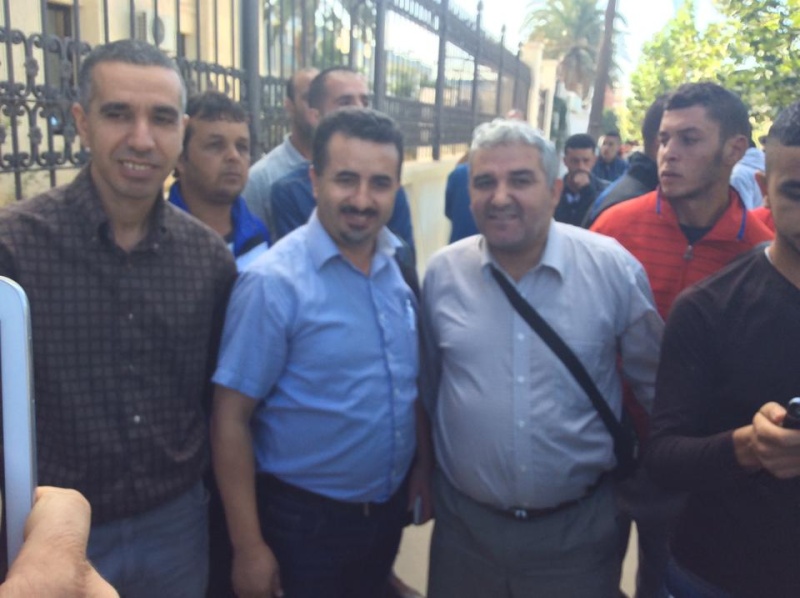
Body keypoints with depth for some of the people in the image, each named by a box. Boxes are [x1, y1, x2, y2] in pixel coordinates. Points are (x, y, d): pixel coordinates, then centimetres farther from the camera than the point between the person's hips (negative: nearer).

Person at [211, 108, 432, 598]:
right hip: (304, 518, -5)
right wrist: (249, 548, -16)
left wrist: (424, 465, 9)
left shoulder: (401, 266, -3)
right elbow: (231, 418, -18)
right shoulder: (274, 282, -20)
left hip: (389, 507, 6)